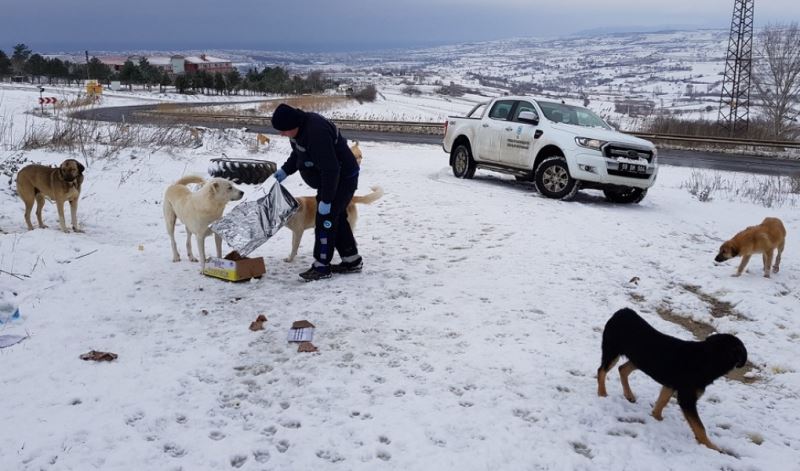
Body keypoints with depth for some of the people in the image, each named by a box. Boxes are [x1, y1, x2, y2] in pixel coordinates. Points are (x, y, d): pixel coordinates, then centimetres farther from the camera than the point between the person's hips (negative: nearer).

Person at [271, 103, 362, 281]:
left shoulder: (316, 132, -34)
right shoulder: (300, 127, -2)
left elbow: (330, 169, -33)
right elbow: (298, 154, 18)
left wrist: (326, 200, -28)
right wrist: (285, 170, 7)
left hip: (343, 178, -10)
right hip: (331, 178, 10)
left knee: (326, 220, -8)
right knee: (337, 218, 15)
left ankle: (321, 266, 2)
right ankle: (352, 261, 25)